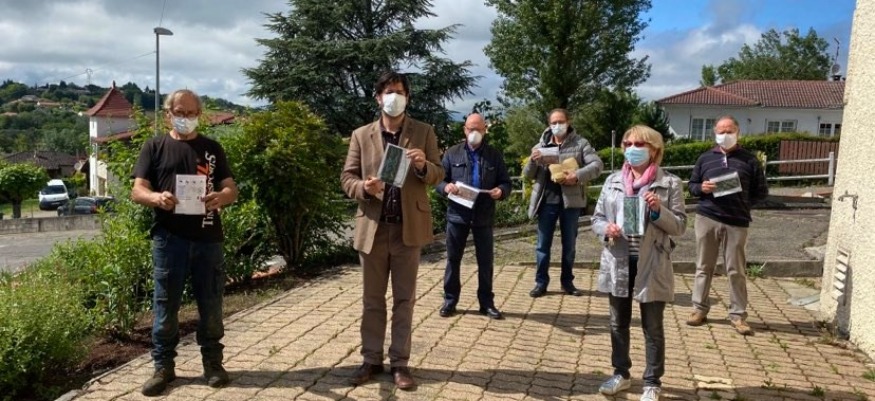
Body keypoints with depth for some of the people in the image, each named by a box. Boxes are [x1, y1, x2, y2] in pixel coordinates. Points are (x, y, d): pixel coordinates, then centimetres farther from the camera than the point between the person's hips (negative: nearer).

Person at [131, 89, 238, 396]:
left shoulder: (212, 148, 12)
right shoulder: (154, 147, 7)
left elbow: (232, 189, 8)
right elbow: (137, 191, 1)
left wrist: (221, 197, -16)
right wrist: (157, 198, -22)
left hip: (208, 239, 1)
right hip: (169, 239, -1)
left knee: (211, 304, 7)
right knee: (165, 305, 5)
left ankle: (213, 362, 19)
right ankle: (163, 366, 17)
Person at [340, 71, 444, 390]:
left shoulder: (424, 132, 4)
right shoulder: (361, 135, 6)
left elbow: (438, 175, 2)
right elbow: (347, 177, 5)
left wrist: (423, 166, -20)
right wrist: (364, 188, -17)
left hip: (409, 227, -1)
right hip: (373, 227, 1)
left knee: (404, 299, 6)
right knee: (372, 299, 9)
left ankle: (400, 363, 16)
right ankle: (371, 360, 21)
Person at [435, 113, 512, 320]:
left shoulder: (494, 155, 8)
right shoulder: (452, 153, 6)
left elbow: (506, 182, 9)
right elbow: (438, 179, 5)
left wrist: (501, 191, -14)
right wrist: (445, 187, -18)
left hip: (484, 216, 1)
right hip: (457, 214, 0)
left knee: (486, 261, 7)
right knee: (453, 259, 7)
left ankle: (487, 302, 18)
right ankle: (450, 300, 18)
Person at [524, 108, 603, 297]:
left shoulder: (580, 143, 2)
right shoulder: (541, 145, 9)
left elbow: (597, 165, -6)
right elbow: (528, 174, 9)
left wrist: (578, 175, -22)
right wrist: (532, 160, -13)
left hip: (570, 200, -1)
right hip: (547, 200, 1)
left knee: (569, 244, 9)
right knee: (543, 244, 3)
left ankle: (567, 282, 20)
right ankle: (541, 282, 12)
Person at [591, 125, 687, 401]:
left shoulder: (670, 183, -4)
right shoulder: (613, 181, 5)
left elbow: (680, 226, -5)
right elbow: (597, 219, 8)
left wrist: (658, 211, -22)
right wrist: (607, 228, -14)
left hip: (651, 266, -3)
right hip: (618, 264, 3)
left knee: (652, 328, 8)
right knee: (618, 324, 15)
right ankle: (621, 374, 33)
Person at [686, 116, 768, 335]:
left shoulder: (749, 159, 5)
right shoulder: (705, 158, 10)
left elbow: (761, 191, 8)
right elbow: (692, 185, 14)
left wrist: (743, 203, -5)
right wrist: (702, 188, -8)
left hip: (737, 222, -1)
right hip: (707, 219, 2)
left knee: (736, 270, 2)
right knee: (704, 267, 8)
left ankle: (738, 315, 12)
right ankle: (700, 308, 18)